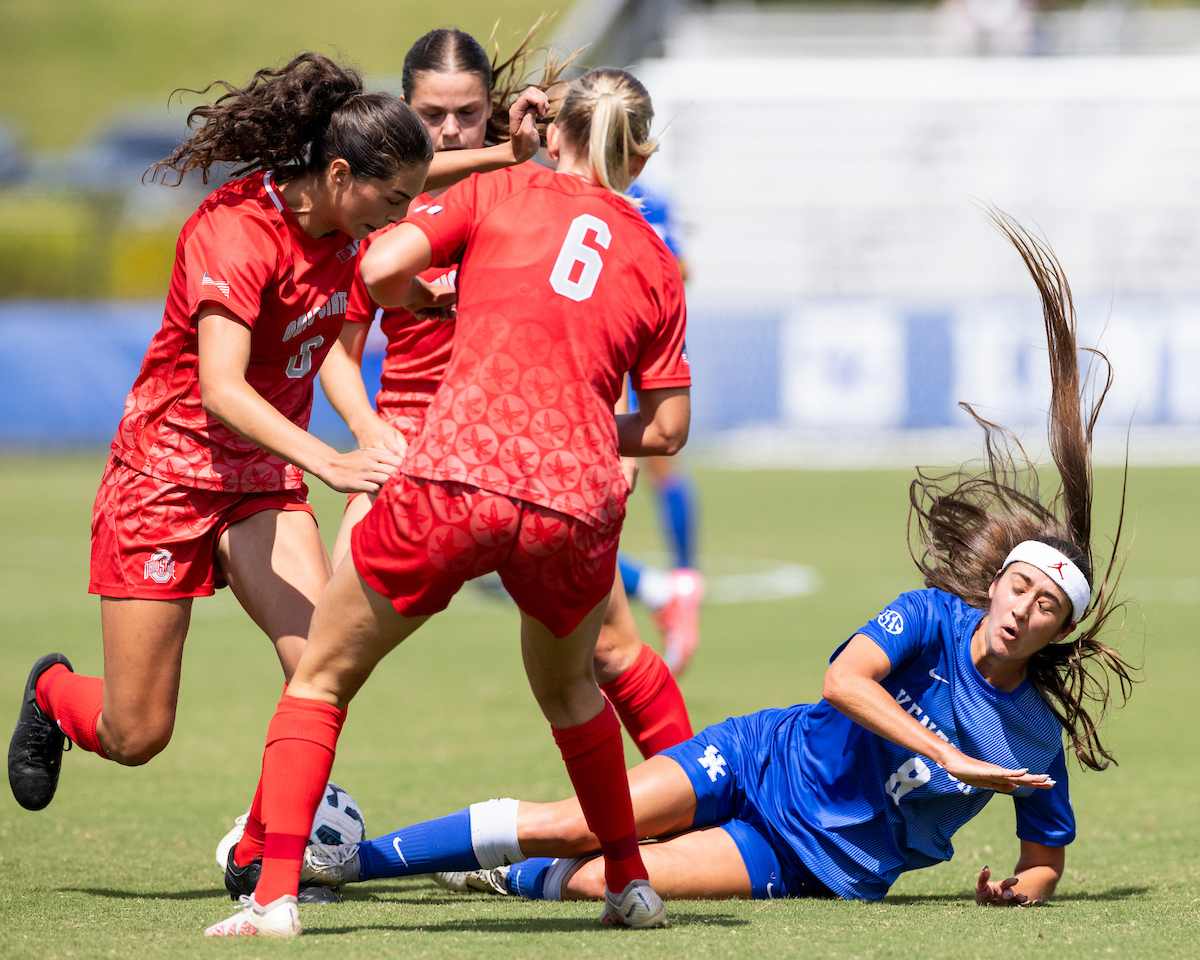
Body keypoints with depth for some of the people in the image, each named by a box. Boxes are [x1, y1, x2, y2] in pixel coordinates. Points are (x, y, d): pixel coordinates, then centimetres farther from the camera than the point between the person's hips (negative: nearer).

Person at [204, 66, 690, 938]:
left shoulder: (500, 191, 11)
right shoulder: (656, 262, 18)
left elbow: (384, 267, -1)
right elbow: (667, 427, 15)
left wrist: (417, 301, 20)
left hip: (459, 474, -3)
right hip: (579, 501, 3)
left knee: (320, 680, 13)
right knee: (567, 688, 34)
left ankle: (275, 895, -1)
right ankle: (632, 884, 35)